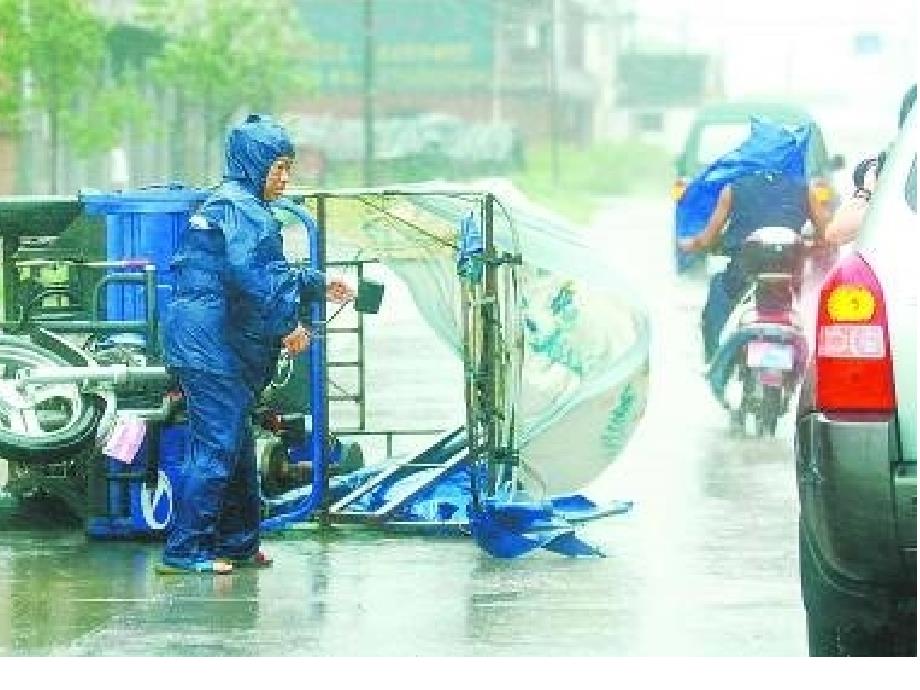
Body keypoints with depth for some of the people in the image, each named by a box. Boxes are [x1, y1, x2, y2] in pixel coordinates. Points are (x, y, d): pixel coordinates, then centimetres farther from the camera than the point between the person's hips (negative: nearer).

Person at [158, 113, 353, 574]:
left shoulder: (234, 204, 22)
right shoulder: (240, 208, -12)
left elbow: (272, 272, 33)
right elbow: (253, 276, -24)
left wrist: (319, 286, 37)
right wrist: (287, 325, -19)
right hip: (211, 344, -11)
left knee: (236, 447, 16)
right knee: (216, 446, -10)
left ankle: (237, 544, 23)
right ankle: (184, 550, -10)